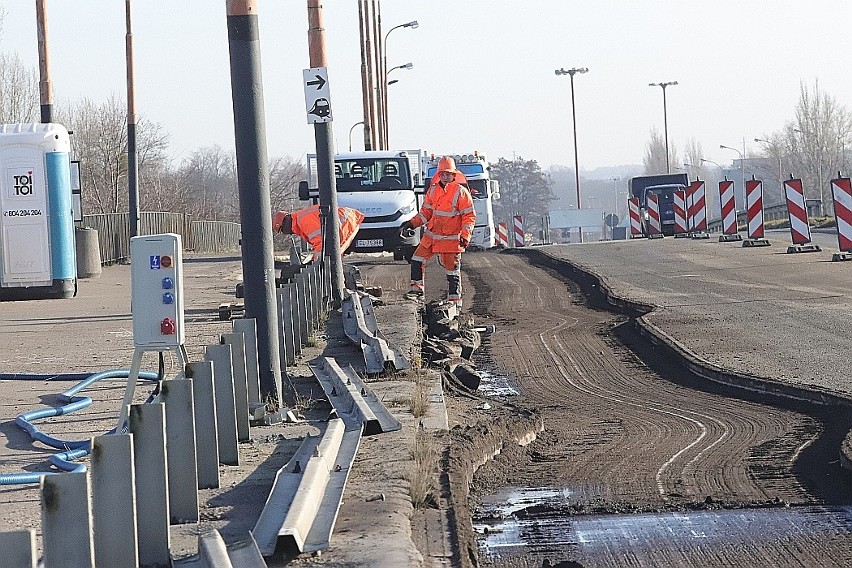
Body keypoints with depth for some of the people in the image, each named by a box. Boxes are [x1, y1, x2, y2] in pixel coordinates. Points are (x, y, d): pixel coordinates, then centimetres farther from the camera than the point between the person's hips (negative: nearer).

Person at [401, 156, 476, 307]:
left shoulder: (461, 192, -9)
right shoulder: (433, 190, 6)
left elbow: (470, 216, -8)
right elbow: (426, 211, 17)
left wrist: (465, 235, -17)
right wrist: (413, 223, 5)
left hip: (451, 238, -5)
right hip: (432, 235, 5)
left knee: (452, 269, -1)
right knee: (417, 259, 1)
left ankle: (455, 299, 6)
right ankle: (417, 288, 13)